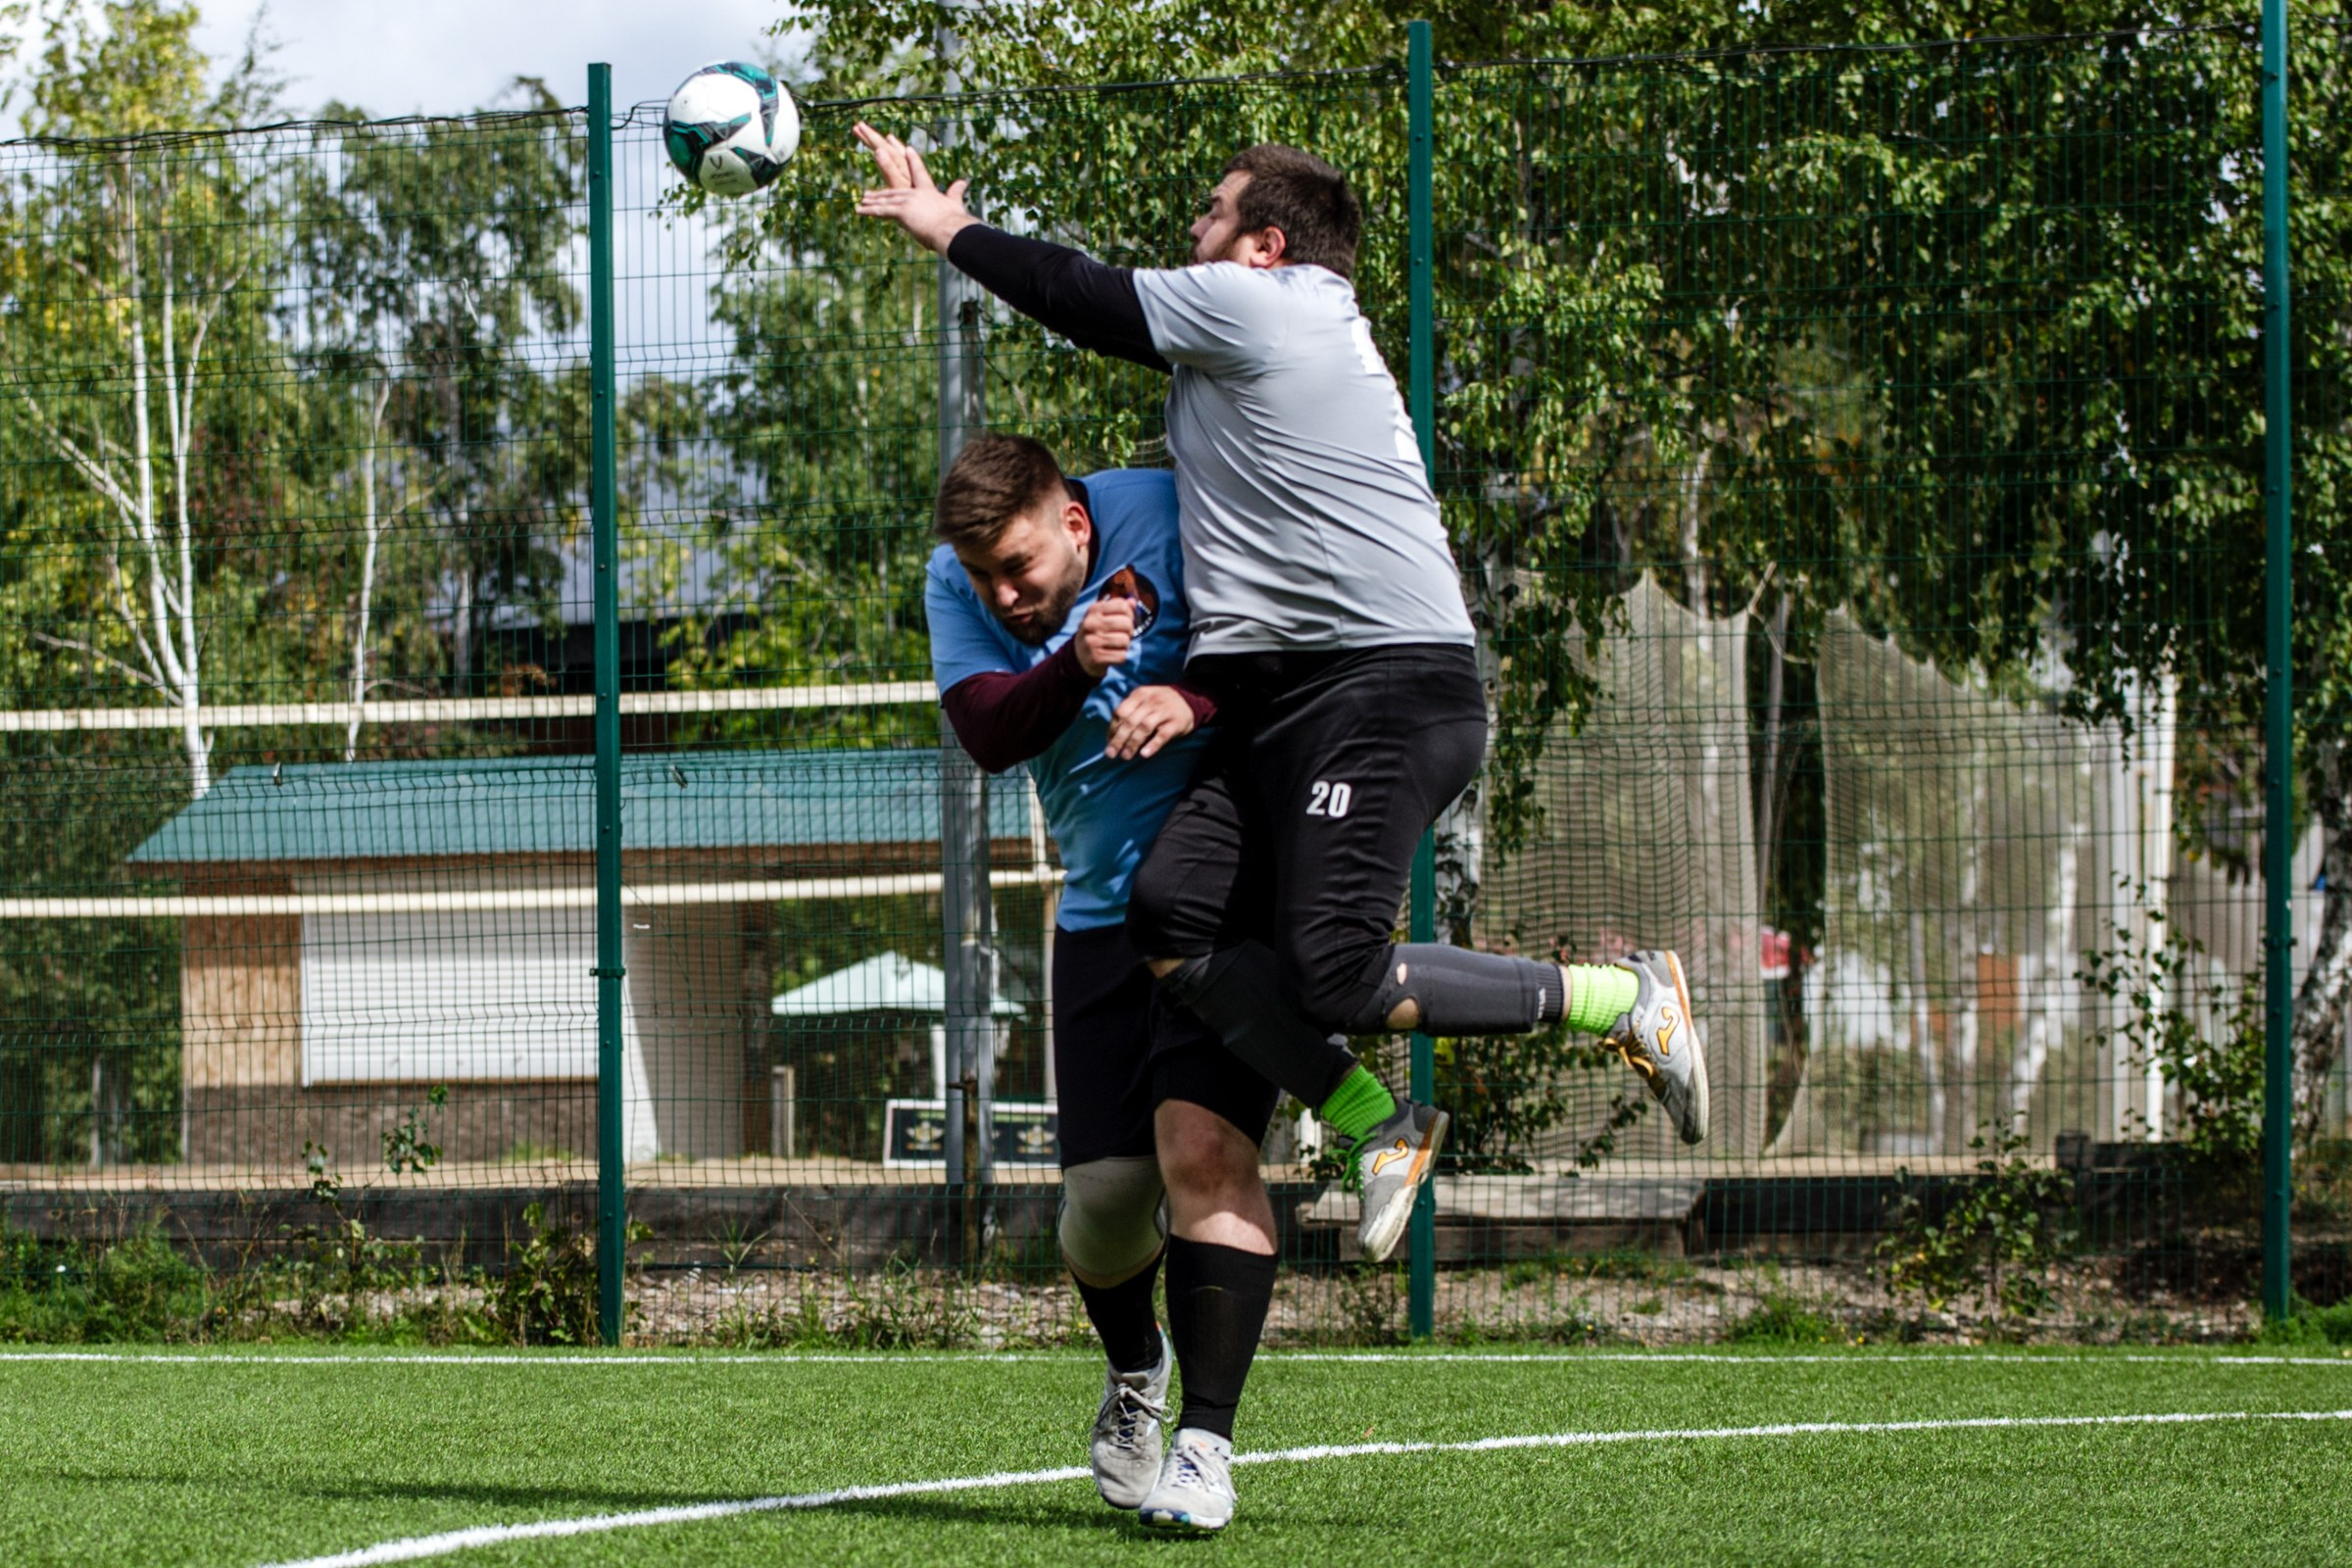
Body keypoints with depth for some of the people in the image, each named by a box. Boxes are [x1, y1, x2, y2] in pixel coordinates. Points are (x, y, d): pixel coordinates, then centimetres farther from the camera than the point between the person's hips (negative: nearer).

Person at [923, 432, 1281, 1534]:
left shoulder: (1171, 517, -12)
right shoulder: (956, 583, 0)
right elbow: (986, 732, -14)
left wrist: (1199, 702, -29)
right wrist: (1075, 667, -32)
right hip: (1104, 902, 4)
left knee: (1202, 1144, -21)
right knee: (1104, 1196, -1)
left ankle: (1205, 1442, -18)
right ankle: (1135, 1371, 32)